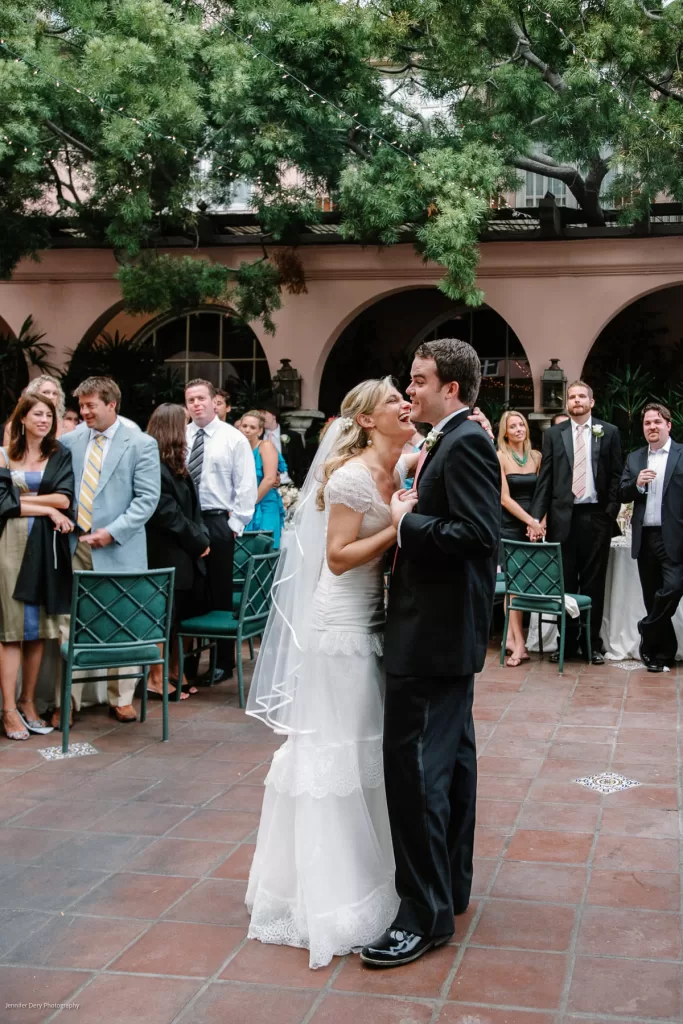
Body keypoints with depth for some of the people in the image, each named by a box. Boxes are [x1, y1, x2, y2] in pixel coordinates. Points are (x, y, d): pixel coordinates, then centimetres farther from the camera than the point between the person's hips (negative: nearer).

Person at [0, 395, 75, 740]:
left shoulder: (60, 456, 10)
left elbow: (65, 498, -3)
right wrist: (47, 508, -8)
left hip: (47, 546, 2)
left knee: (38, 627, 5)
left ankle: (28, 703, 14)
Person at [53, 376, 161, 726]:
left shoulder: (141, 444, -2)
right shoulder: (70, 441, 9)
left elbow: (148, 498, -7)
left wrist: (113, 531, -14)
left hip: (118, 549, -3)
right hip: (75, 546, 3)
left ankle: (121, 699, 18)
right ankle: (67, 700, 13)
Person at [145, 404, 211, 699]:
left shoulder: (174, 464, 16)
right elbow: (168, 513, -19)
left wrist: (201, 538, 3)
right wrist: (198, 541, -11)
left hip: (184, 555, 9)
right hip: (166, 556, -9)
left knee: (181, 615, 13)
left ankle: (174, 672, 23)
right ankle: (156, 679, 7)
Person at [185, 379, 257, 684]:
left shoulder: (234, 438, 0)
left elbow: (247, 487, -2)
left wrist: (235, 524, -7)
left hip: (217, 523, -2)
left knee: (220, 594, 4)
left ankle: (223, 662, 14)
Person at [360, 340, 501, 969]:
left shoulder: (465, 443, -15)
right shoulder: (451, 442, 14)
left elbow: (478, 533, -25)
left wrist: (406, 522, -15)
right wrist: (411, 516, 4)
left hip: (433, 633, -11)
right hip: (446, 630, 11)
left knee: (416, 765, -8)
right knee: (451, 758, 17)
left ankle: (426, 914, 0)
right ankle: (452, 885, 30)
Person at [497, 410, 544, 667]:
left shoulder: (536, 456, 9)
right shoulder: (500, 457, -2)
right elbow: (504, 498, -7)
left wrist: (539, 523, -7)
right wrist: (531, 521, -14)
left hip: (534, 527, 4)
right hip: (509, 526, -4)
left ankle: (511, 636, 7)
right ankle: (519, 643, -6)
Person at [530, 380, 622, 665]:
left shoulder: (609, 432, 6)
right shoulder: (553, 434, 8)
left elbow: (616, 475, 5)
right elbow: (545, 478, 4)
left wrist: (612, 511, -5)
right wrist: (536, 516, -4)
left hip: (596, 516, -1)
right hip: (563, 516, 1)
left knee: (594, 582, 5)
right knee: (564, 582, 5)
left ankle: (593, 643, 12)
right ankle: (567, 642, 13)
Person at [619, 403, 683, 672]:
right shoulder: (634, 458, 13)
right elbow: (622, 495, 8)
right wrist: (636, 484, -11)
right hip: (644, 537, 4)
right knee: (652, 596, 9)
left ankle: (648, 637, 5)